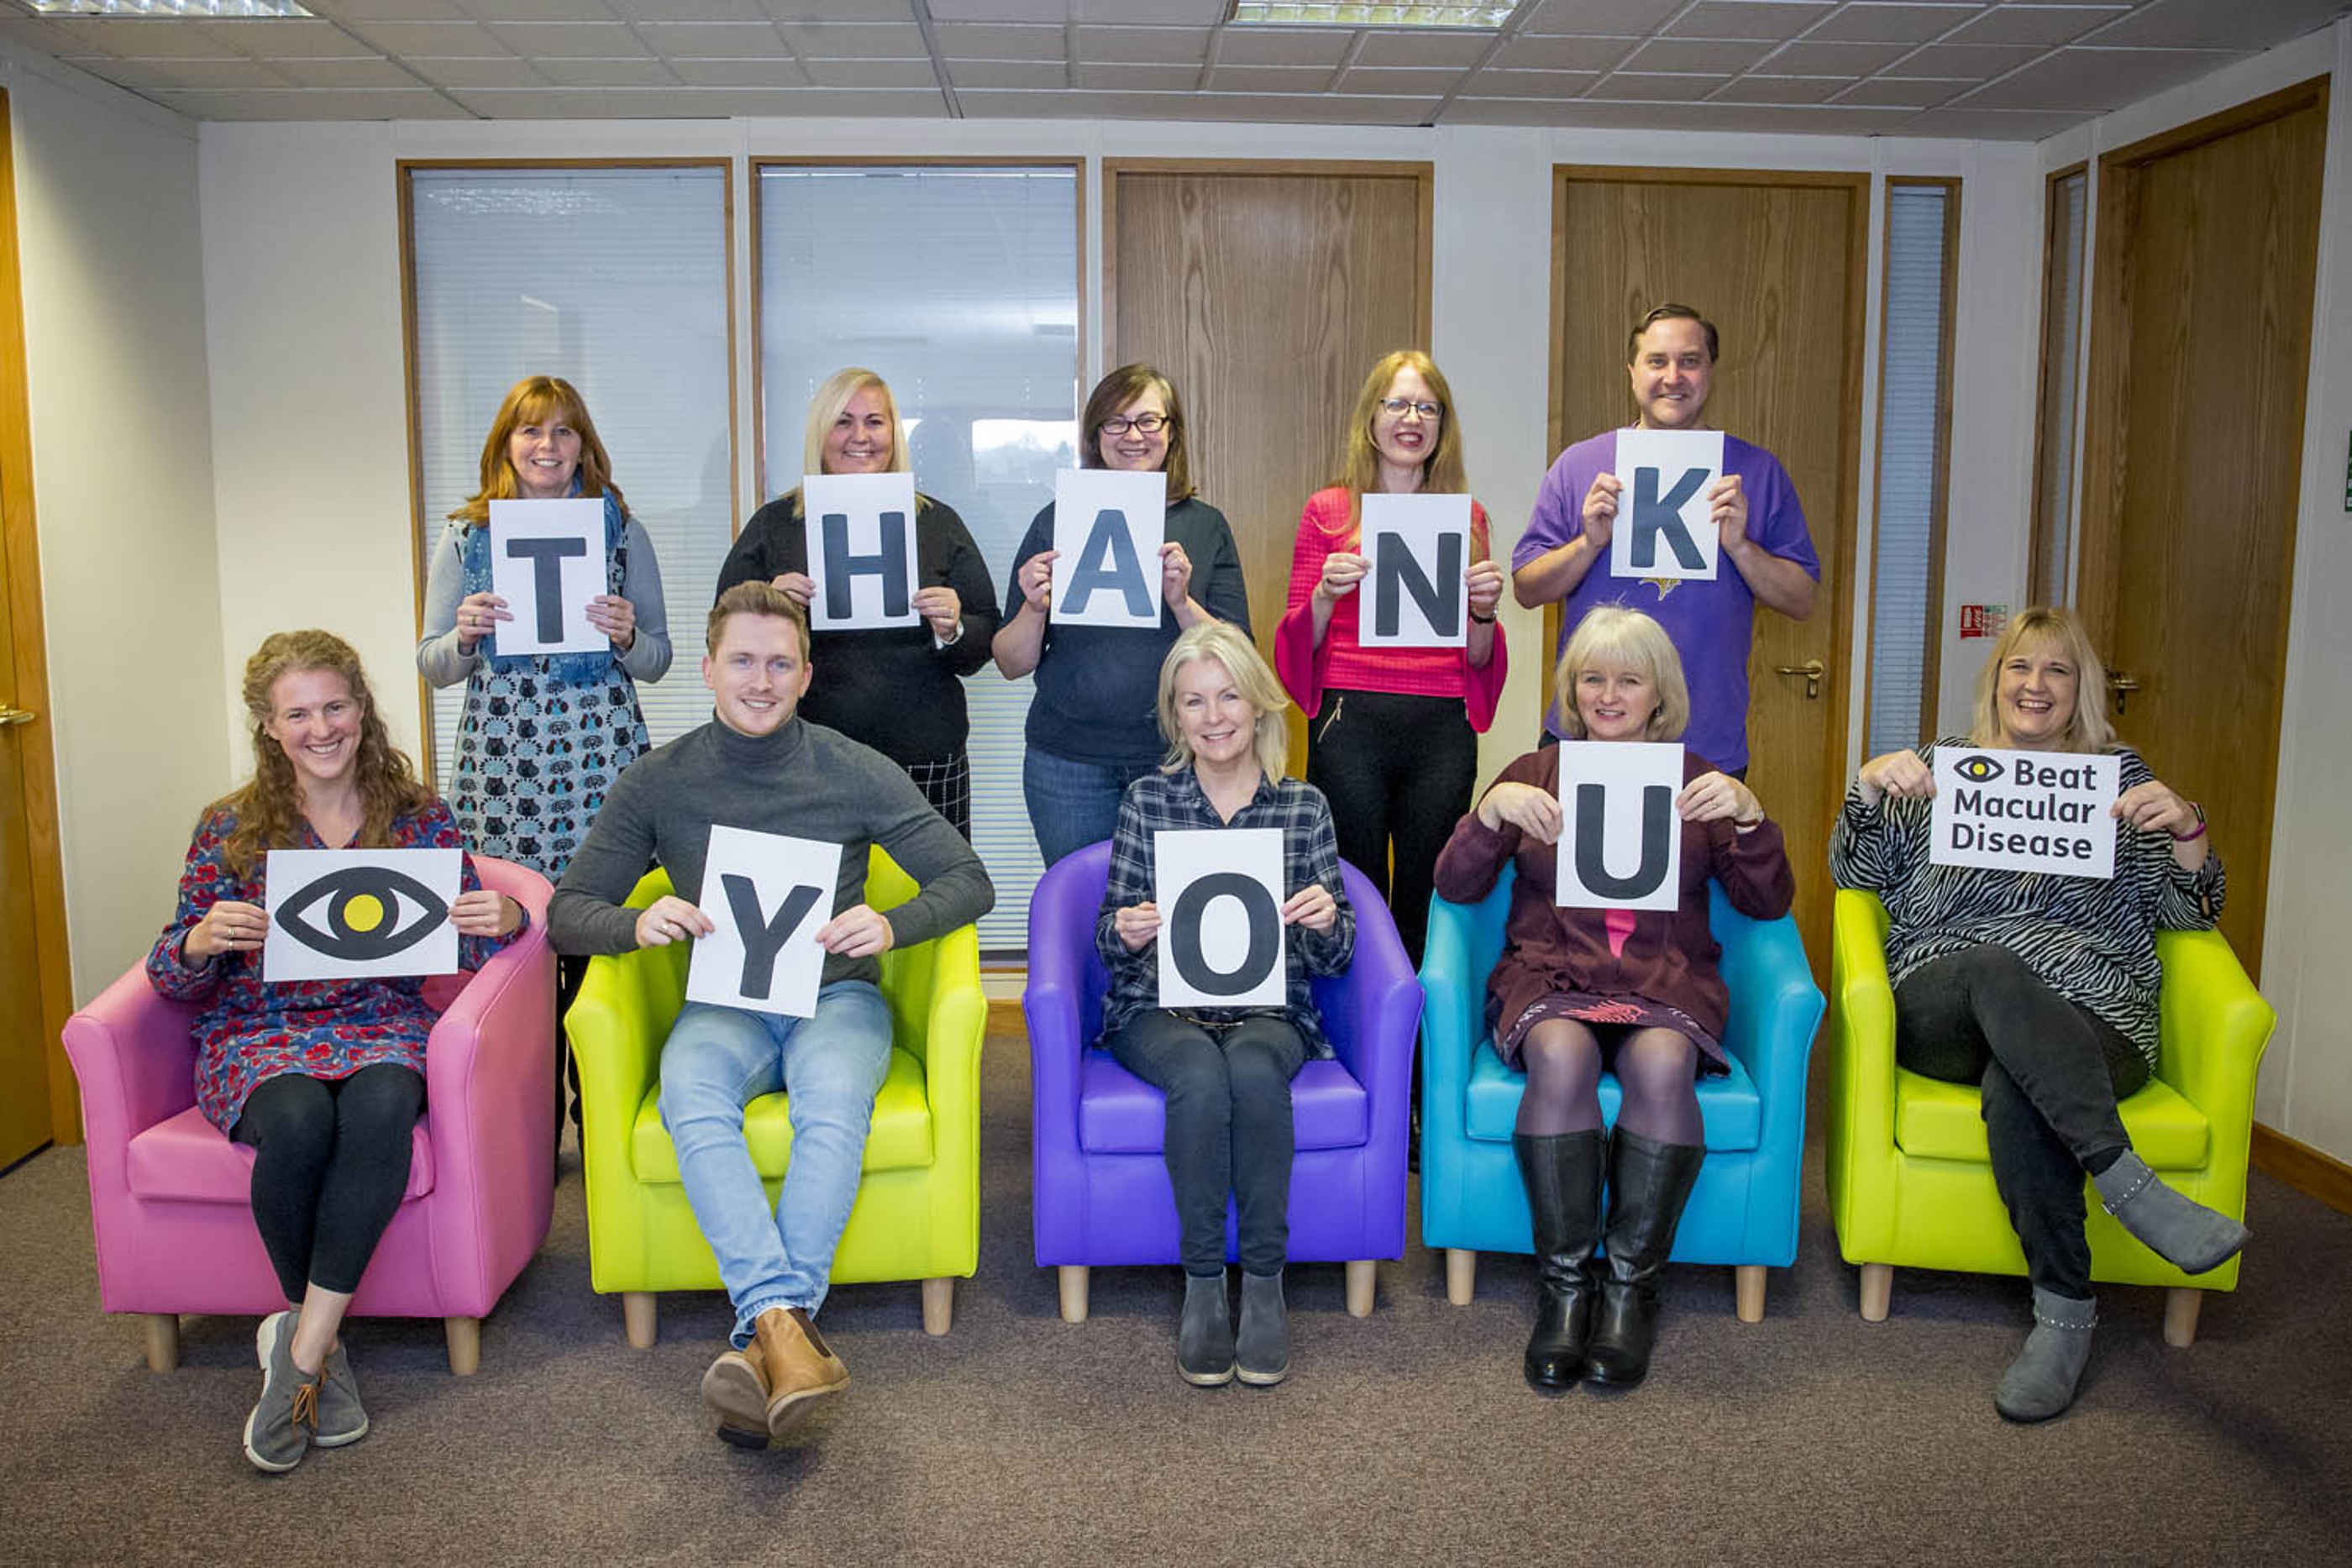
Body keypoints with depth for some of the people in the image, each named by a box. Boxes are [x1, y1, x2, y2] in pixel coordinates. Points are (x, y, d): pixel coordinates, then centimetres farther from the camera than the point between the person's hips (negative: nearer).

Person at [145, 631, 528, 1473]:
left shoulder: (420, 818, 7)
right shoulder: (229, 828, 6)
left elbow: (467, 945, 7)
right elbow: (172, 976, 7)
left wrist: (504, 919, -17)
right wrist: (204, 939, -18)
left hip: (383, 1024, 0)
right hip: (257, 1035, 0)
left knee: (382, 1103, -35)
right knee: (299, 1119, -34)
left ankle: (300, 1345, -22)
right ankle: (323, 1347, -10)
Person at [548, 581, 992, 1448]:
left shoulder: (856, 773, 1)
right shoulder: (659, 781, 4)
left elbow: (970, 881, 2)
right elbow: (567, 911, 6)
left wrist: (891, 926, -19)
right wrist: (638, 924, -17)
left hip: (836, 995, -1)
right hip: (724, 1005, 1)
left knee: (834, 1103, -35)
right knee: (692, 1100, -34)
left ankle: (765, 1336, -37)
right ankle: (789, 1323, -43)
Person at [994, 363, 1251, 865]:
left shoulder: (1206, 526, 5)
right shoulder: (1057, 522, 4)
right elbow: (1011, 665, 5)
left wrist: (1181, 601, -17)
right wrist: (1034, 609, -14)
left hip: (1179, 760, 0)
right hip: (1068, 762, 0)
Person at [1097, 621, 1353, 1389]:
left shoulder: (1304, 805, 7)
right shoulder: (1148, 799, 6)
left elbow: (1333, 959, 6)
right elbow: (1109, 937, 6)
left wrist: (1326, 923, -17)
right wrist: (1124, 933, -17)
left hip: (1267, 1013, 0)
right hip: (1159, 1012, 0)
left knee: (1252, 1068, -33)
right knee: (1199, 1073, -33)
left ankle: (1264, 1281, -19)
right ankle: (1202, 1284, -19)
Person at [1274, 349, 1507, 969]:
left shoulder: (1467, 517, 12)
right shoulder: (1328, 511, 6)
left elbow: (1477, 659, 14)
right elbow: (1299, 643, 6)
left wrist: (1483, 610, -6)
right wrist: (1325, 595, -13)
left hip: (1442, 729, 2)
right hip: (1351, 722, -2)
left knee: (1427, 901, 5)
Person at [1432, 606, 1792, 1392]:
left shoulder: (1696, 780, 17)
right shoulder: (1535, 772, 16)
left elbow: (1768, 903, 7)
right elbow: (1455, 887, 5)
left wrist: (1749, 815, -11)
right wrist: (1492, 809, -14)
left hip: (1667, 981, 0)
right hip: (1551, 976, 0)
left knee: (1662, 1061, -33)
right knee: (1562, 1056, -34)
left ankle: (1631, 1284, -20)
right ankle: (1564, 1284, -22)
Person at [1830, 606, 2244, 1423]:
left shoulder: (2121, 774, 20)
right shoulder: (1942, 766, 21)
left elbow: (2185, 912, 15)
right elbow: (1856, 874, 14)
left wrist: (2188, 832, -5)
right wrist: (1869, 786, -4)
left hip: (2089, 1018, 0)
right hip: (1940, 1009, 1)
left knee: (2013, 1086, -36)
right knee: (1995, 971, -37)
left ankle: (2066, 1310, -29)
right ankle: (2133, 1188, -42)